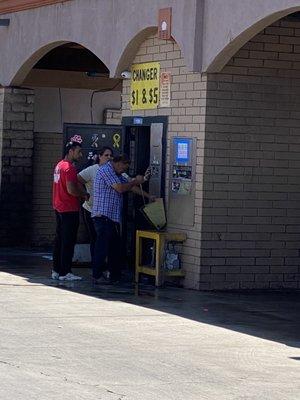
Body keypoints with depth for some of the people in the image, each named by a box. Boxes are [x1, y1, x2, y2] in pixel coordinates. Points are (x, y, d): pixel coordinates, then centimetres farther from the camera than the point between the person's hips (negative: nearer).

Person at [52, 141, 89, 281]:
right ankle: (65, 272, -4)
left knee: (59, 239, 13)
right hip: (69, 209, -10)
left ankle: (56, 270, 17)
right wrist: (85, 195, -9)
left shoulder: (59, 165, 14)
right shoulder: (69, 167, -17)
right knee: (68, 242, -5)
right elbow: (71, 189, -23)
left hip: (59, 207, 10)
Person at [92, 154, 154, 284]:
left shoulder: (117, 174, 22)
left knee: (115, 246, 10)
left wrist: (148, 196, 20)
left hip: (113, 217, 10)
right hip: (103, 216, -10)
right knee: (102, 245, -10)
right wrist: (136, 181, -4)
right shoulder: (106, 170, -10)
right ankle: (97, 276, -8)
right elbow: (120, 188, -17)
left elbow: (130, 186, 24)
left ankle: (115, 275, 14)